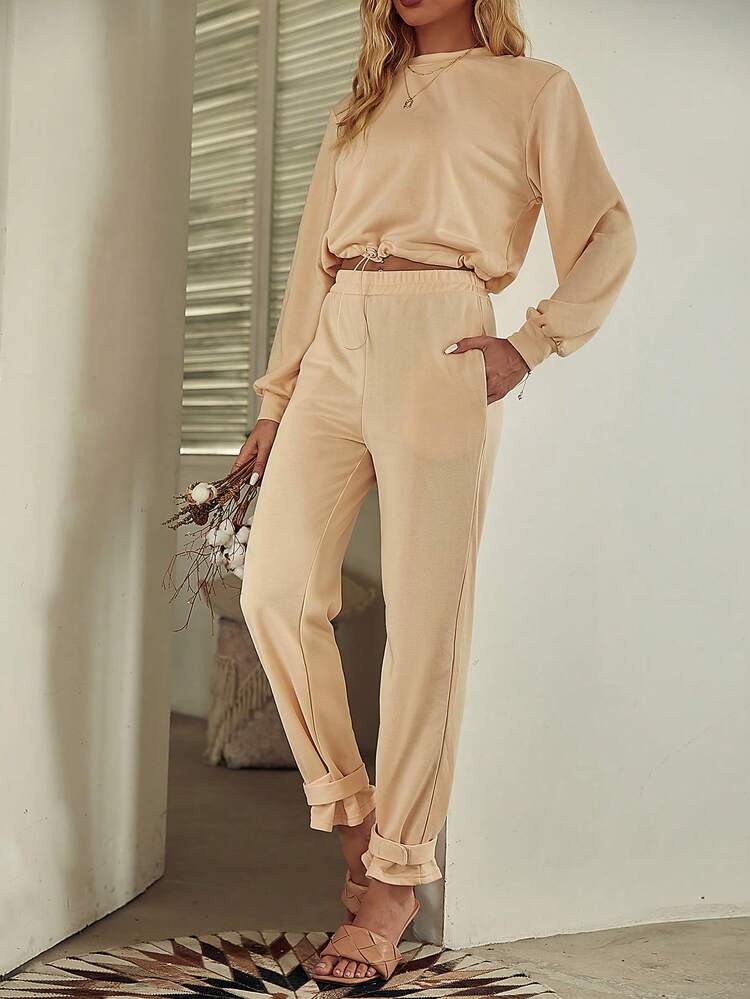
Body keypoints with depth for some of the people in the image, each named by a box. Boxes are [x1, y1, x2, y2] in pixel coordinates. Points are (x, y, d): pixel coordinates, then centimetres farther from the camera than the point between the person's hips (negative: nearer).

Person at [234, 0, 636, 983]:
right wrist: (278, 395, 15)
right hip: (336, 350, 5)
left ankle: (396, 874, 3)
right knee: (275, 588, -7)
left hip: (437, 349, -5)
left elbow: (608, 237, 4)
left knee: (425, 618, -6)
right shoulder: (357, 109, 23)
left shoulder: (534, 90, 10)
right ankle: (349, 810, 9)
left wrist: (529, 346, -7)